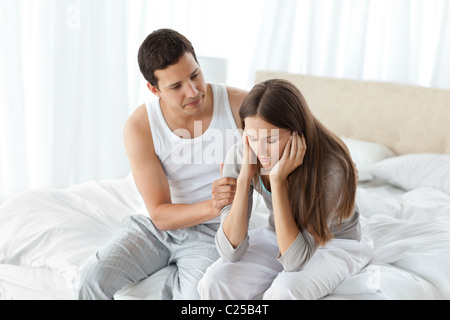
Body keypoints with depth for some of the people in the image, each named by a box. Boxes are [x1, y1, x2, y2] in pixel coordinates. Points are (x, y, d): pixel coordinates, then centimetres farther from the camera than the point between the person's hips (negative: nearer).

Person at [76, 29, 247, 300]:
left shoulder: (239, 104, -15)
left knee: (200, 294, -30)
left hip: (214, 231, -1)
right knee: (95, 279, -18)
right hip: (158, 227, 2)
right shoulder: (140, 127, -13)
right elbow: (161, 215, -12)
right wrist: (212, 206, -31)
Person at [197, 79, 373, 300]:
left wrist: (278, 180, -38)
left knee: (286, 290, -34)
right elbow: (231, 252, -22)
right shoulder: (240, 156, -20)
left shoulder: (331, 169, -32)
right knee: (215, 282, -24)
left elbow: (295, 260, -32)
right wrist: (245, 176, -31)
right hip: (278, 236, 3)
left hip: (336, 242, -3)